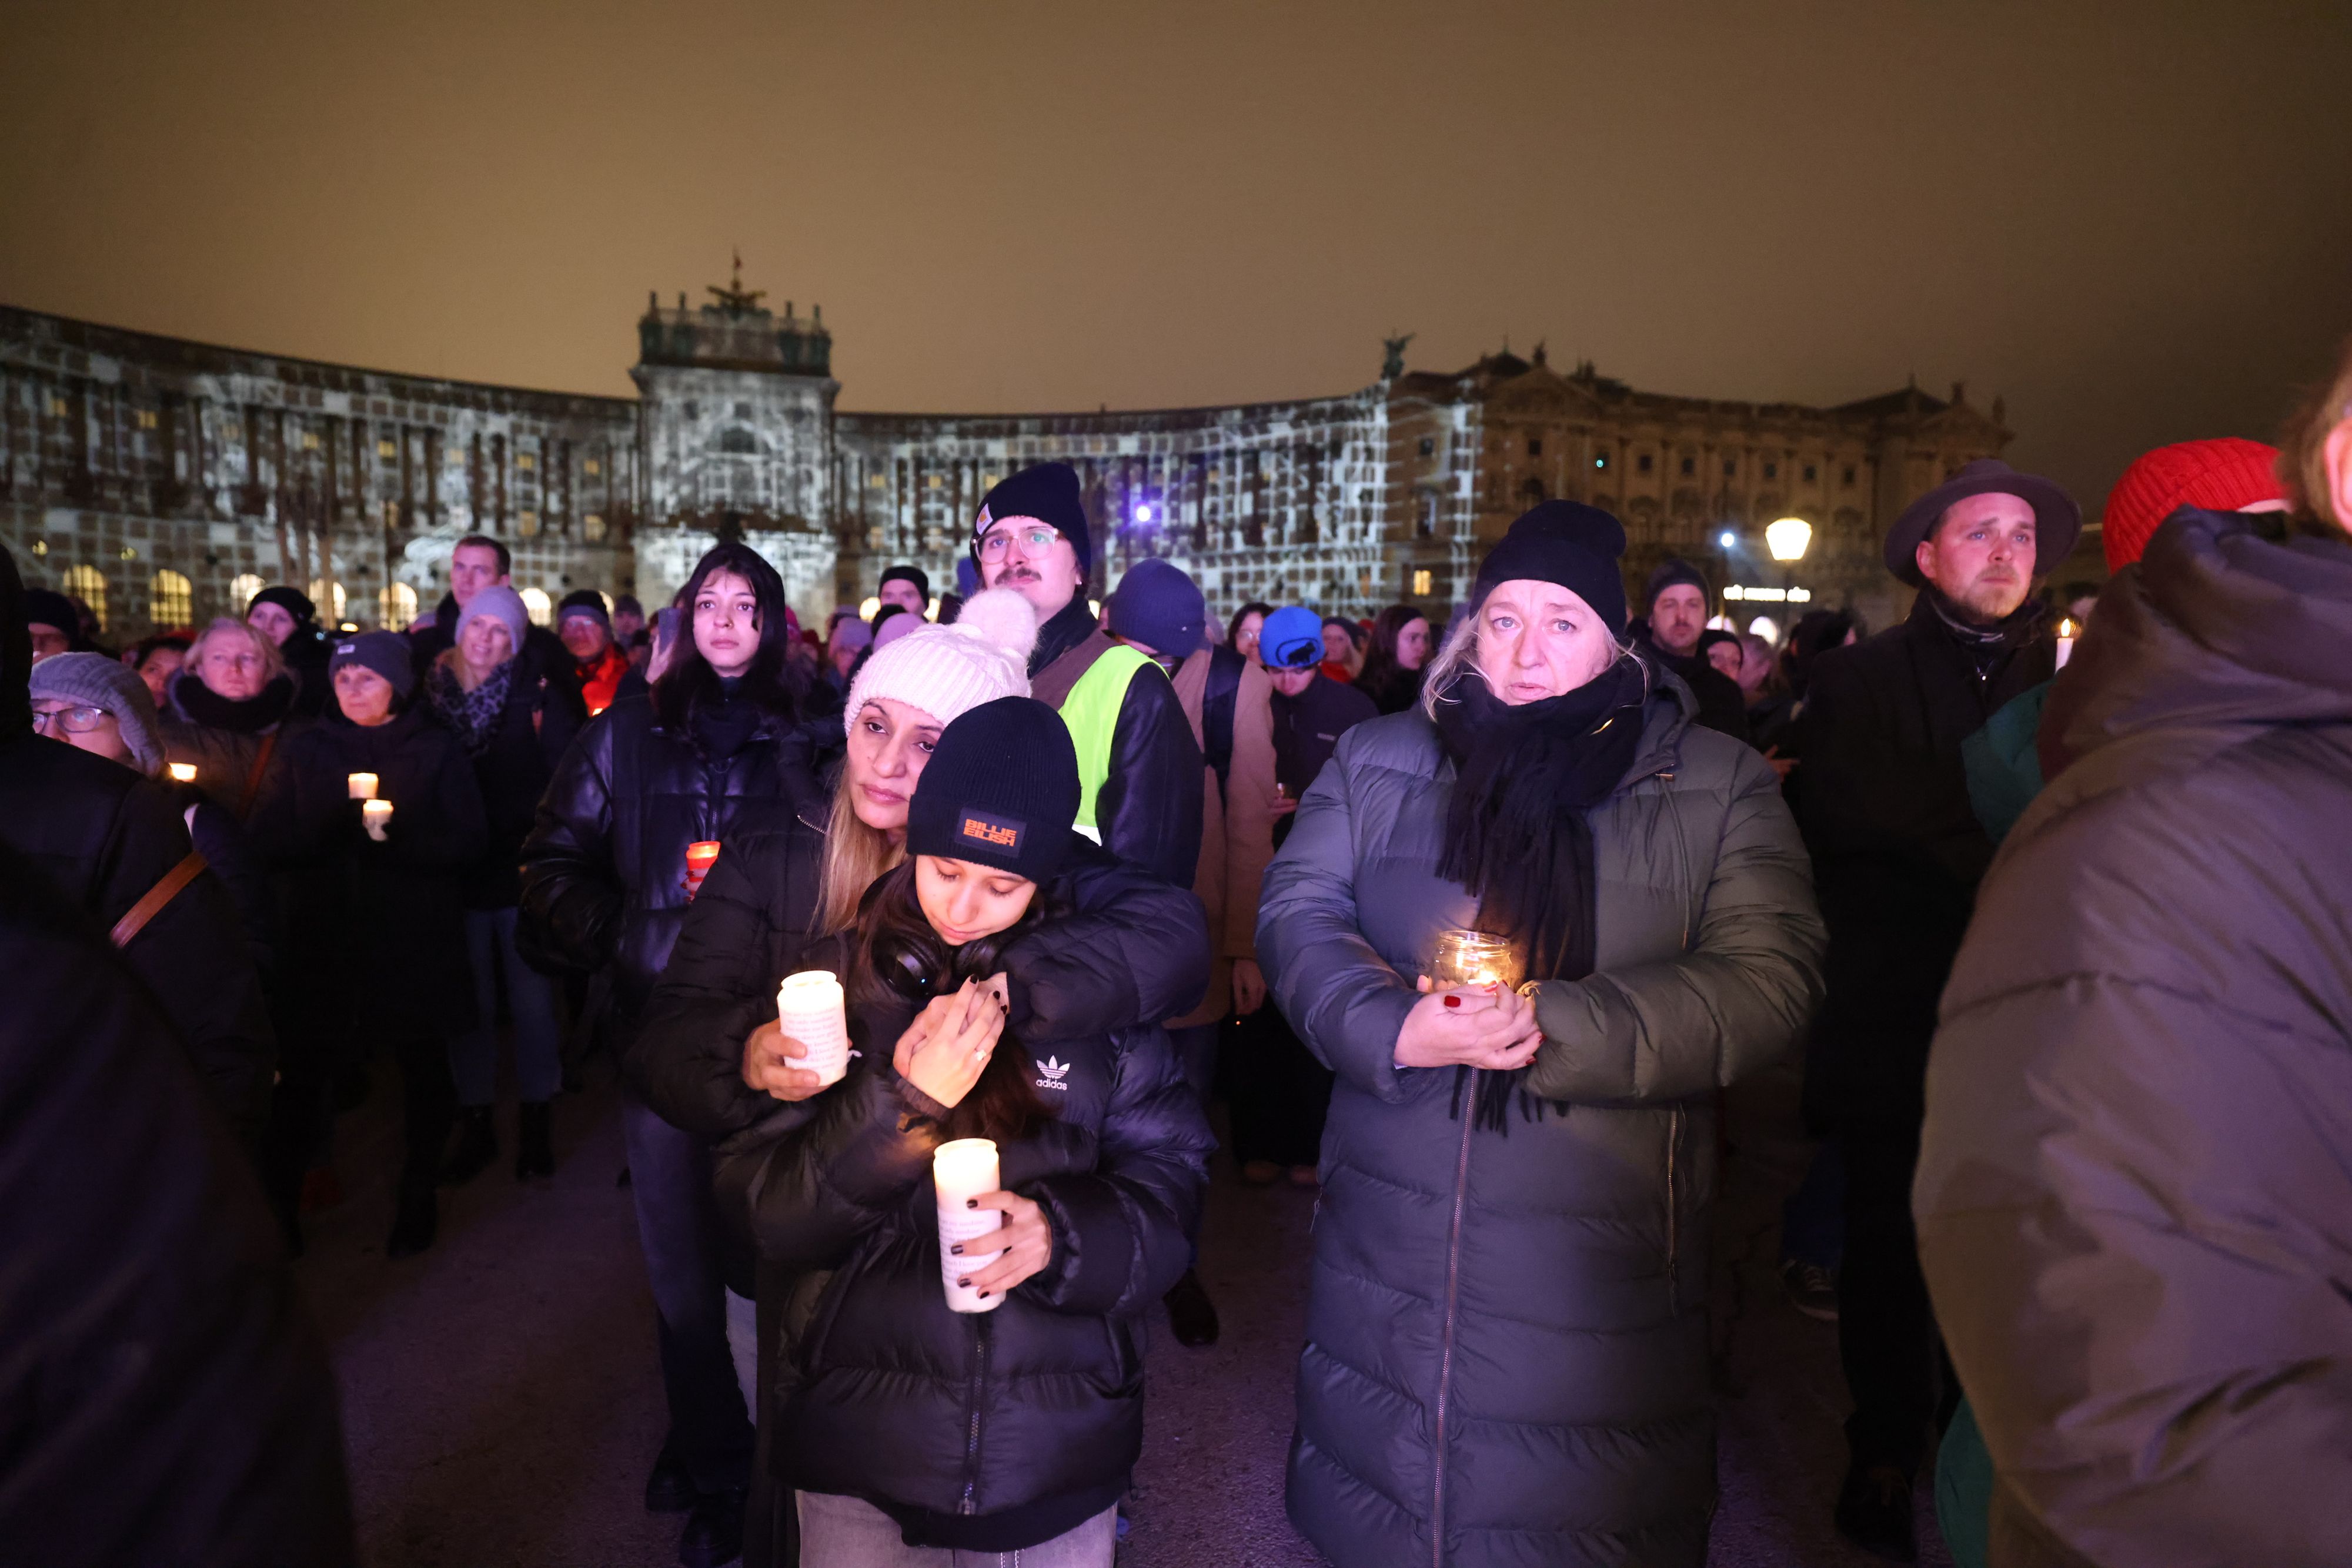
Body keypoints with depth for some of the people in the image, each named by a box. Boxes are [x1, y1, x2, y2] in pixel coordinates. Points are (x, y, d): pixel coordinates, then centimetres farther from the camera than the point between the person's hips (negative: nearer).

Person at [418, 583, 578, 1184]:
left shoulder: (533, 692, -4)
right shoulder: (434, 688, 2)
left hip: (522, 868, -2)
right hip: (457, 870, 2)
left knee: (532, 999, 7)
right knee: (470, 1003, 12)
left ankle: (536, 1123, 22)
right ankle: (475, 1125, 26)